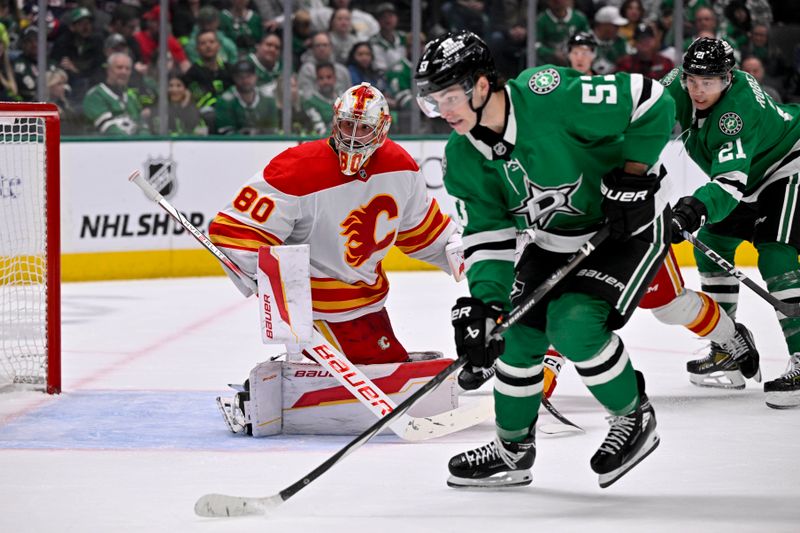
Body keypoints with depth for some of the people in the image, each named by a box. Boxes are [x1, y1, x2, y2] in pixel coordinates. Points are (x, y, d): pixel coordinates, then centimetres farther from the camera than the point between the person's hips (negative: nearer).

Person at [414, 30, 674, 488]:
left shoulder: (548, 97, -31)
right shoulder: (463, 158, -8)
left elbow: (651, 103, -25)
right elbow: (488, 235, -8)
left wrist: (633, 174, -25)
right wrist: (484, 301, -23)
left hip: (628, 225, -7)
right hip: (554, 240, 8)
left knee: (574, 324, -23)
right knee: (518, 333, 5)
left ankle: (635, 419, 0)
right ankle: (513, 450, 26)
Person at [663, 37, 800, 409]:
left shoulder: (738, 111, -38)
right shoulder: (681, 85, -16)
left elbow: (730, 182, -47)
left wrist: (695, 210, -63)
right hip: (752, 177, 9)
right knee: (711, 246, 9)